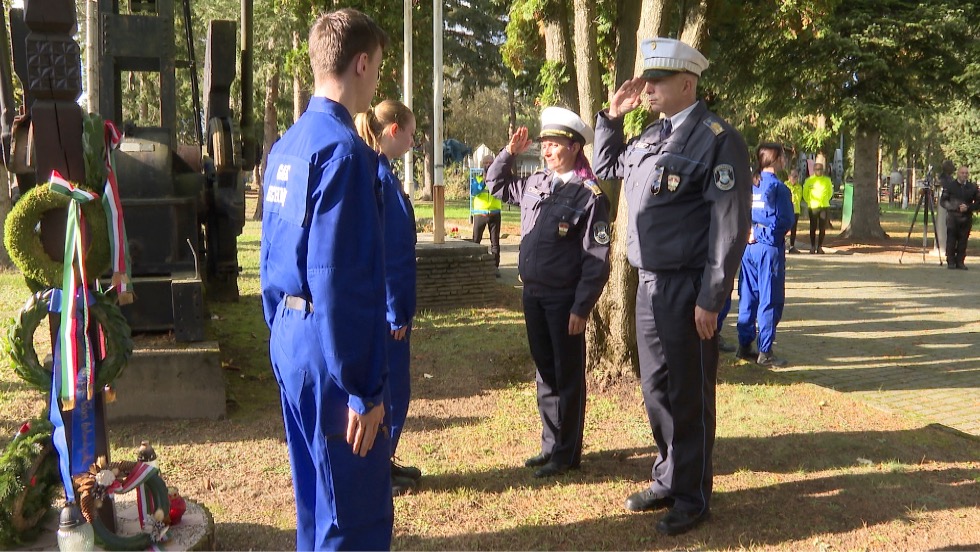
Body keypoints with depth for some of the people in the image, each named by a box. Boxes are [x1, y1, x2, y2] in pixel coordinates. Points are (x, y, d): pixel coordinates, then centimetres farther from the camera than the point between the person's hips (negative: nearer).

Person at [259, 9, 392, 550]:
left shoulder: (286, 146, 11)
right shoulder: (344, 148, -18)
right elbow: (343, 281, -22)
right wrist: (364, 389, -19)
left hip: (290, 343, 10)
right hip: (329, 349, -10)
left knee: (317, 500, 21)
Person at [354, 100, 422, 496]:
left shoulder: (377, 172, 11)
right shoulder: (379, 177, -19)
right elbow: (381, 251, -22)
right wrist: (396, 311, -18)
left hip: (387, 302, 10)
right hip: (385, 303, -10)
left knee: (391, 385, 18)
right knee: (389, 388, 2)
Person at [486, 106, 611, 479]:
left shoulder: (590, 195, -12)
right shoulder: (535, 183, 8)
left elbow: (596, 259, -15)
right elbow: (496, 183, 27)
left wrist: (582, 307, -18)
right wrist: (510, 152, 11)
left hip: (564, 298, -6)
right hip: (532, 293, 7)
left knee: (567, 376, 5)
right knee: (545, 371, 15)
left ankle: (566, 453, 16)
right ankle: (550, 445, 27)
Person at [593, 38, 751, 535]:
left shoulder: (718, 139, -11)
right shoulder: (651, 137, 12)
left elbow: (730, 226, -16)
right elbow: (606, 168, 31)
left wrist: (710, 300, -18)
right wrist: (611, 116, 15)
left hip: (687, 289, -7)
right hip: (649, 284, 8)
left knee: (688, 397, 3)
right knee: (655, 390, 15)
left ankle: (692, 499, 18)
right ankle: (667, 480, 31)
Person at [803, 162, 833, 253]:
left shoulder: (827, 180, 5)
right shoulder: (809, 180, -1)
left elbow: (830, 192, 18)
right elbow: (805, 193, 9)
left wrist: (825, 201, 14)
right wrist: (810, 202, 9)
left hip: (825, 207, 2)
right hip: (813, 207, -2)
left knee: (823, 228, 2)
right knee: (813, 227, 0)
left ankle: (820, 247, 10)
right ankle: (813, 246, 9)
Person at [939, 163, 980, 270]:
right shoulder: (950, 185, 3)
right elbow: (943, 201, -1)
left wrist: (968, 208, -9)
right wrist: (957, 208, -12)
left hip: (966, 219, 2)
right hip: (952, 217, -2)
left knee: (963, 241, 1)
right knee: (951, 241, -4)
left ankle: (960, 262, 10)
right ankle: (951, 262, 5)